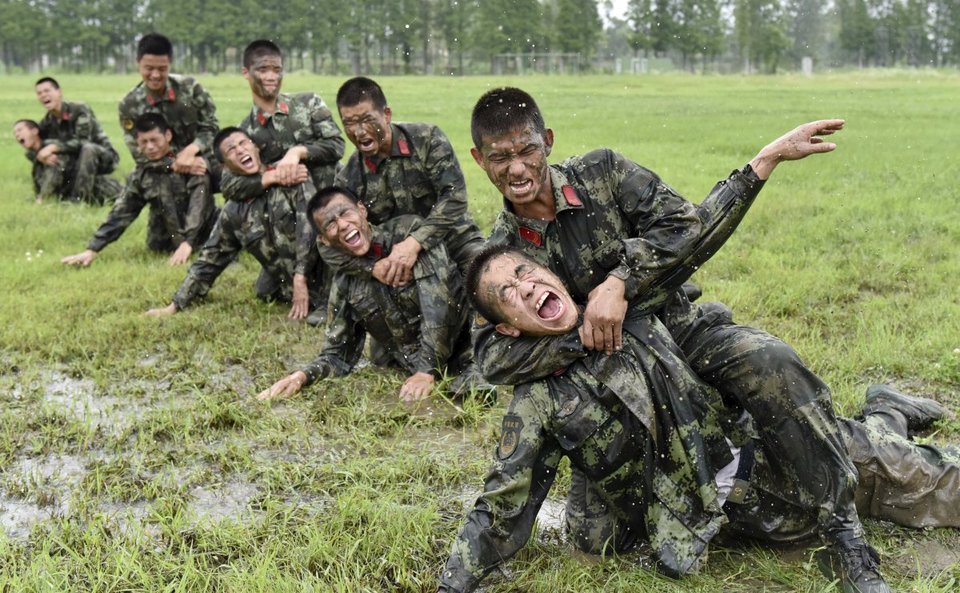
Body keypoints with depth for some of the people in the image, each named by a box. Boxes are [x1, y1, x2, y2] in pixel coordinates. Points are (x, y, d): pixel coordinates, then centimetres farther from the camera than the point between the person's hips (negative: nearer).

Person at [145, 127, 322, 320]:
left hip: (320, 274, -6)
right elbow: (210, 258, 13)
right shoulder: (233, 212, 6)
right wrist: (176, 305, 11)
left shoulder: (293, 175, -8)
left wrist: (301, 278, -23)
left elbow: (310, 225, -17)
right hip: (287, 290, 6)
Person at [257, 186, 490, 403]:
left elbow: (438, 303, -16)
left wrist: (427, 372, -21)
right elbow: (338, 354, 13)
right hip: (418, 366, 6)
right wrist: (302, 376, -8)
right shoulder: (344, 284, 6)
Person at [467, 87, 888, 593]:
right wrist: (584, 334, -25)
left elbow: (681, 223, -13)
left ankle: (845, 535, -24)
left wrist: (618, 282, -25)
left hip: (679, 328, -1)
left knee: (770, 363, -32)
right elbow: (493, 359, -16)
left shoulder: (602, 172, -2)